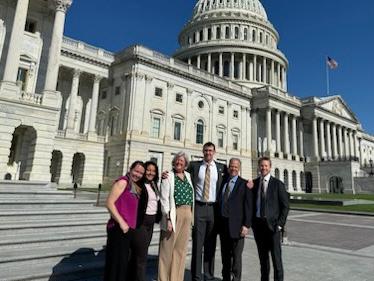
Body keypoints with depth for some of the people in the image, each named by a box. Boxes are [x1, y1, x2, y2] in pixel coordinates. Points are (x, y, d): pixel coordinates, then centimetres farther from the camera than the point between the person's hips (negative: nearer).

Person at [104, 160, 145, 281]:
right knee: (116, 261, 0)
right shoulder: (123, 182, -11)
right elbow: (109, 203, -17)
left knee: (123, 261, 18)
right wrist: (121, 222, -21)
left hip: (128, 229, 9)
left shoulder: (135, 186, 15)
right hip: (119, 228, -9)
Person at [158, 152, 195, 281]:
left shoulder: (188, 176, 12)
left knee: (181, 249, 12)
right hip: (173, 213, -5)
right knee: (168, 248, 2)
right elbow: (164, 199, -10)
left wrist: (191, 215, 15)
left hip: (187, 214, 6)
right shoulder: (168, 177, -5)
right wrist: (168, 219, -16)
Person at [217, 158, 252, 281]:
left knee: (236, 256, 3)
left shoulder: (244, 184, -4)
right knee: (225, 255, 16)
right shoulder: (223, 182, 10)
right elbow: (219, 202, 13)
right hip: (223, 224, 5)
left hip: (236, 225, -5)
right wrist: (217, 222, 9)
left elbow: (248, 206, -8)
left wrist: (246, 225, -14)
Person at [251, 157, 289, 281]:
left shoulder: (278, 184, -2)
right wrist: (251, 221, 0)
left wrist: (280, 224, -9)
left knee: (276, 256, 1)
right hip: (257, 224, 4)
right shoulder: (254, 183, 8)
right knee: (262, 256, 14)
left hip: (272, 224, -3)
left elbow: (285, 206, -3)